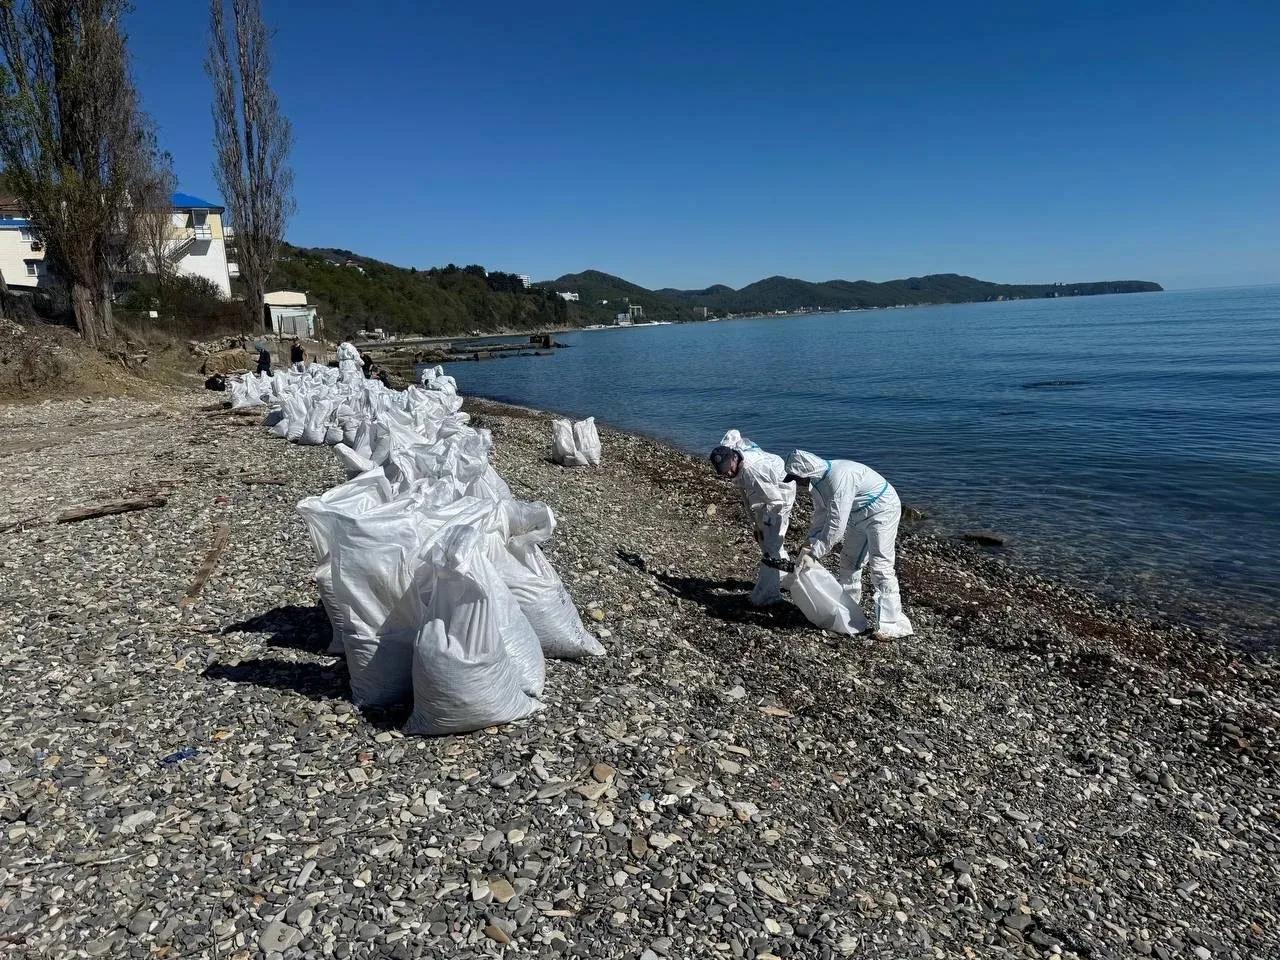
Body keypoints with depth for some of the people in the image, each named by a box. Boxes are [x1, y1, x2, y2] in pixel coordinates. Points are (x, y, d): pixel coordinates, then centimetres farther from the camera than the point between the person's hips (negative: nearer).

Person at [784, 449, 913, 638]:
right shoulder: (817, 481, -3)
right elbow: (821, 517, 6)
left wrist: (814, 552, -29)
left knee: (880, 566, -14)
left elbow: (836, 523, -35)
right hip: (858, 516, 10)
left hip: (881, 511, -10)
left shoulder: (839, 477, -34)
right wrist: (811, 545, -5)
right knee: (848, 562, 15)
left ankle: (891, 624, -12)